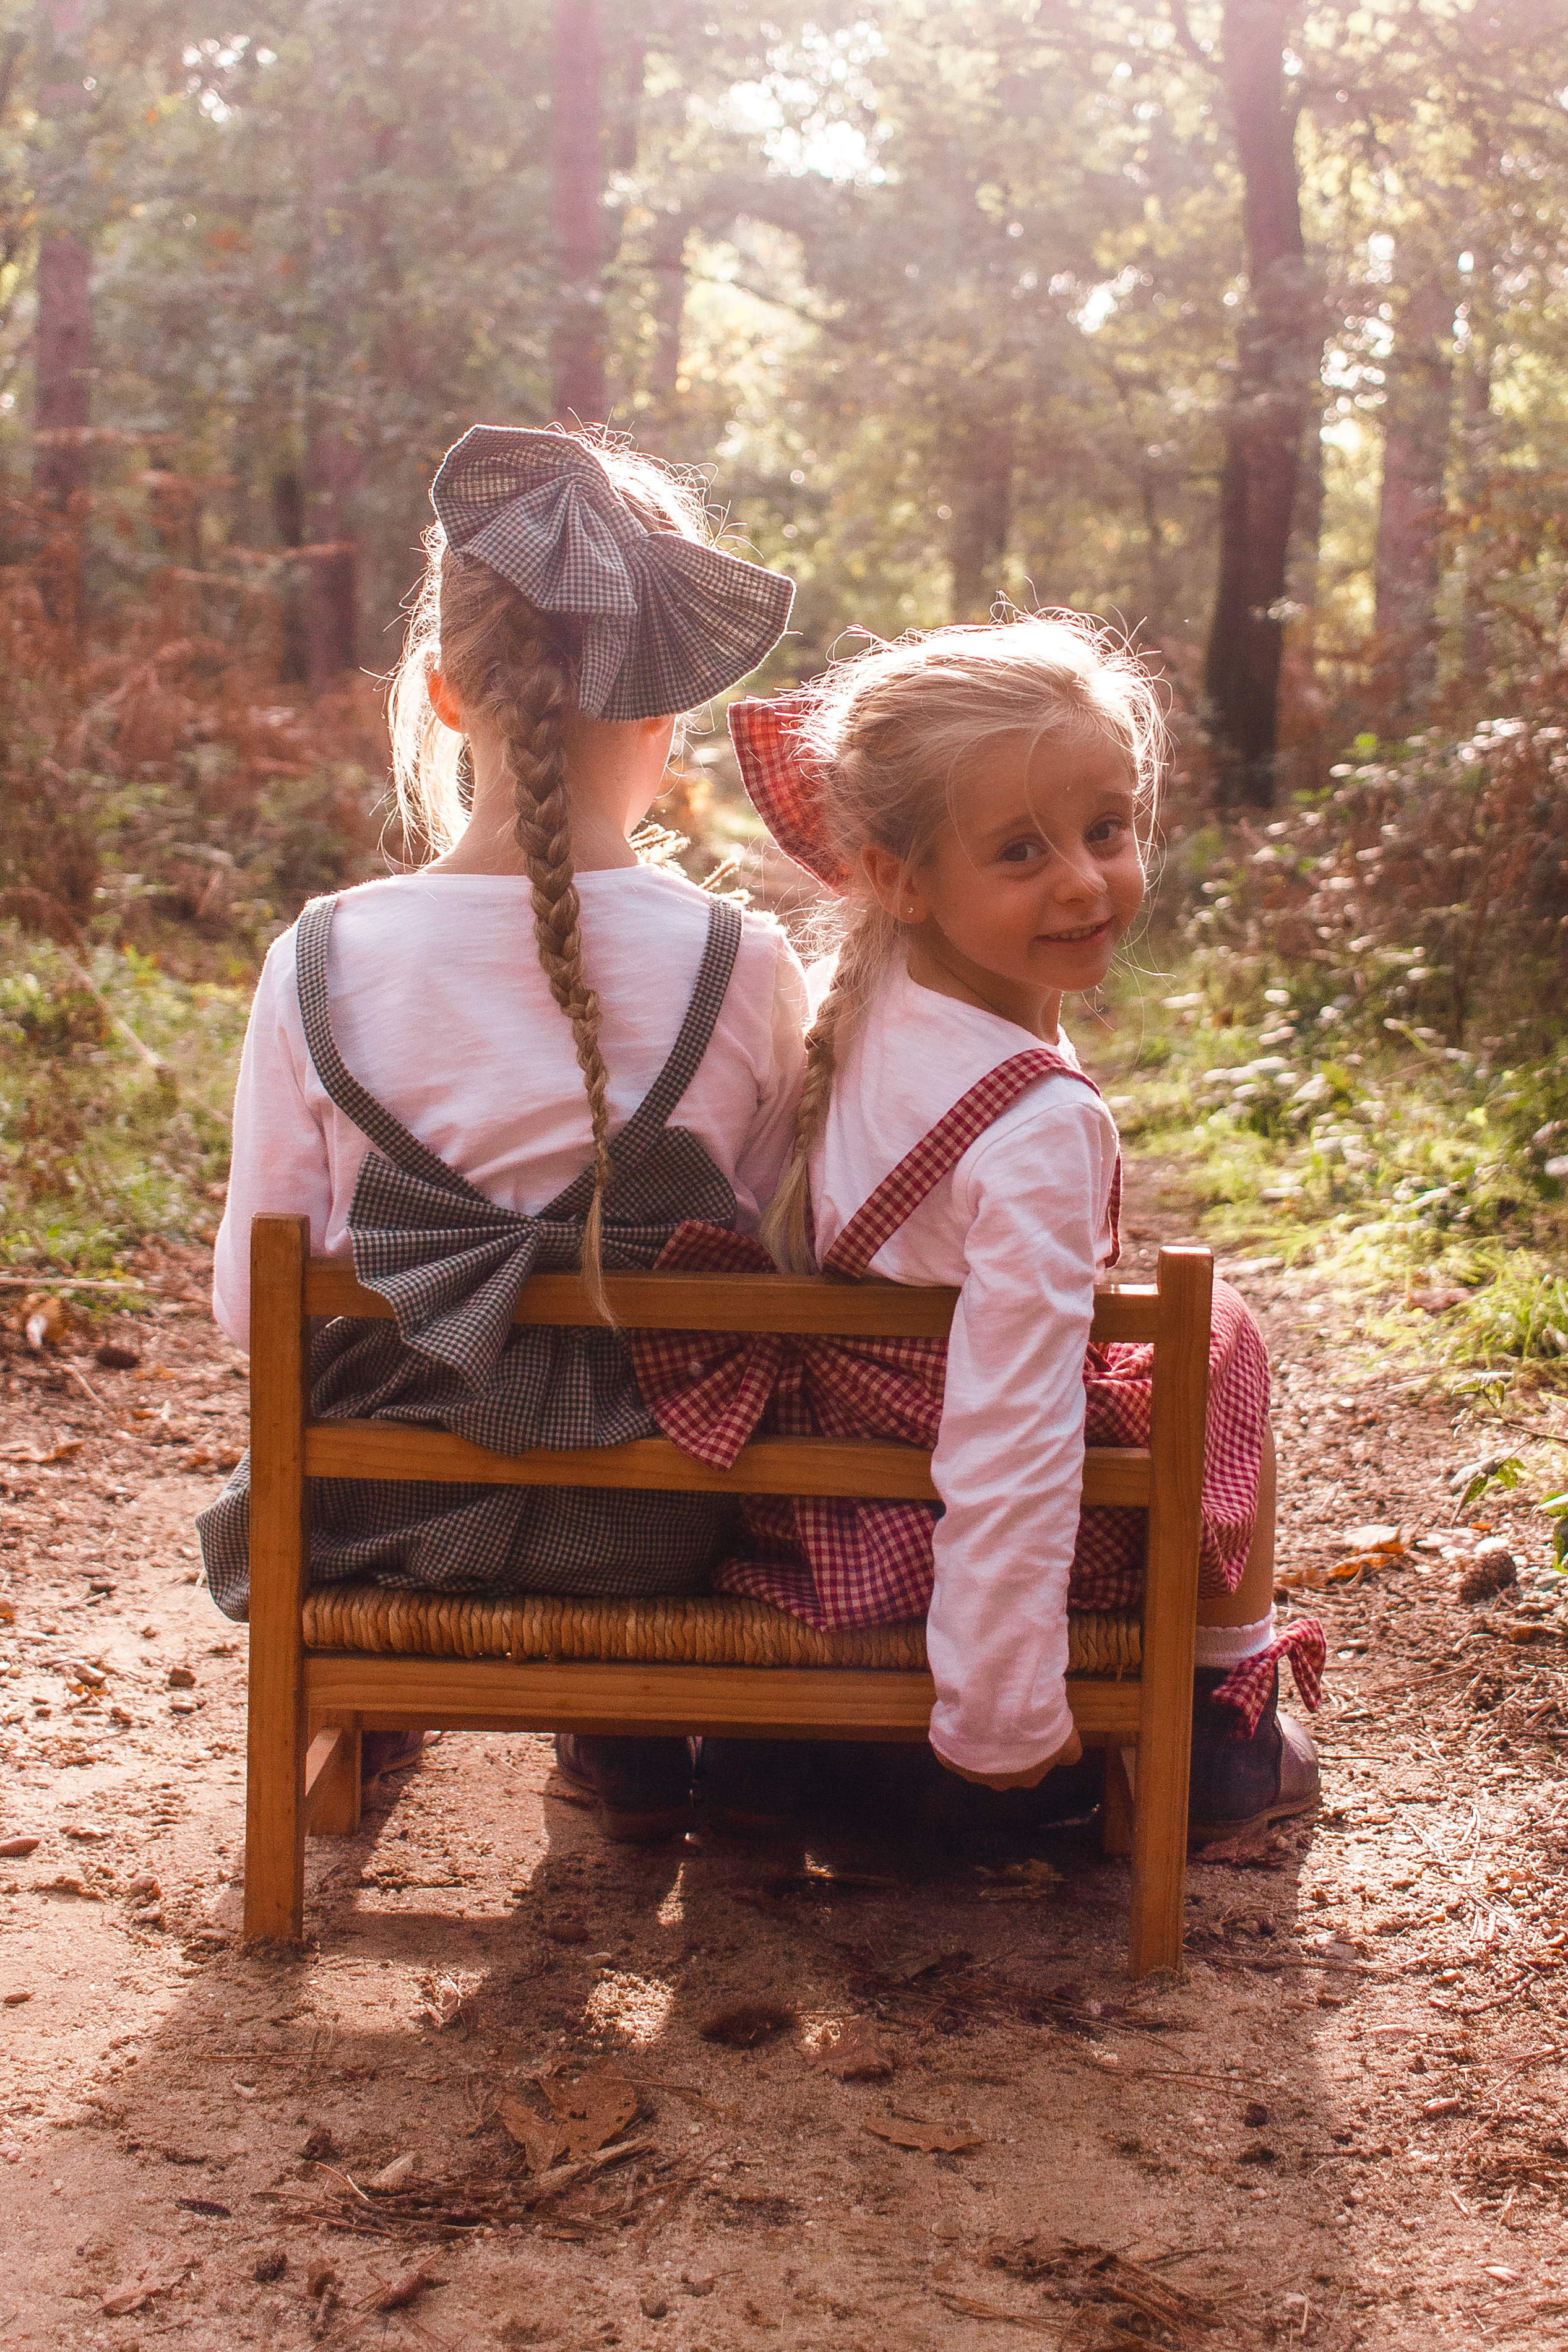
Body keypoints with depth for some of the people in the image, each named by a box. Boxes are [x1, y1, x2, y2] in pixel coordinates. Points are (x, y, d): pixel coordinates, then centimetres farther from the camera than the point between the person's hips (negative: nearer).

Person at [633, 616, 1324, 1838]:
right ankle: (1228, 1718, 27)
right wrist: (1004, 1717, -23)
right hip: (940, 1525, -6)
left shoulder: (857, 1004, -6)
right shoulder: (1039, 1127, -29)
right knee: (1220, 1334, 16)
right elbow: (1009, 1436, -30)